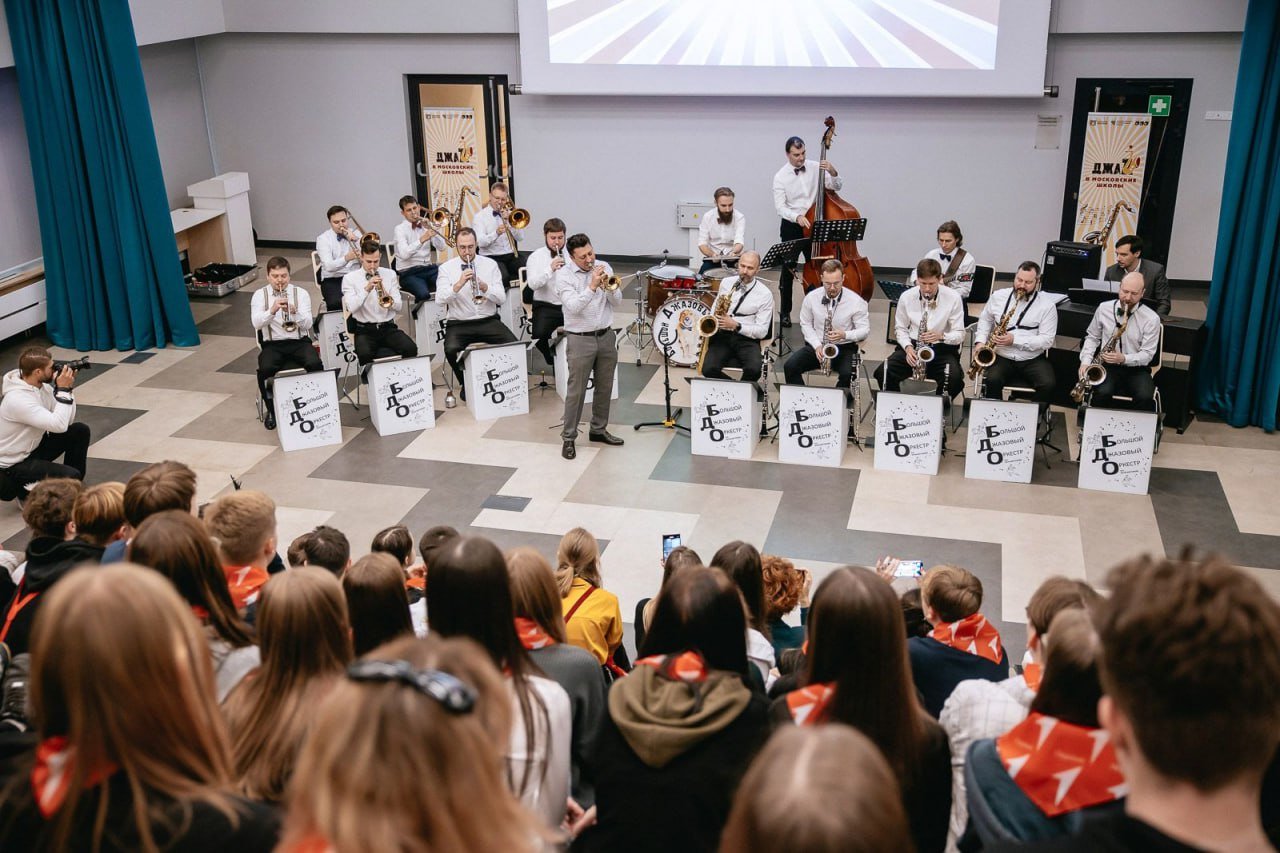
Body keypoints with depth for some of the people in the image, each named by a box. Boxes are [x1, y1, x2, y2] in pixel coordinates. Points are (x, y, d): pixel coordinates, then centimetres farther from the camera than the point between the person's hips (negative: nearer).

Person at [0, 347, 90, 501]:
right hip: (13, 464, -9)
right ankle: (24, 488, 3)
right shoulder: (18, 399, -31)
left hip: (33, 447, 9)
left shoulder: (41, 385, -4)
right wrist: (63, 390, -28)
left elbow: (67, 420, -1)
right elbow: (59, 425, -36)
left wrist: (68, 387, -11)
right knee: (72, 476, -23)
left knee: (80, 430, 3)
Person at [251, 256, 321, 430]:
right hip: (272, 344, 0)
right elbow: (256, 323, -10)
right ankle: (271, 410, -5)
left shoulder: (301, 293, 5)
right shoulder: (260, 295, 5)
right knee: (265, 369, -30)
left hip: (299, 342, 0)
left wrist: (295, 312, -25)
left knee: (314, 364, -30)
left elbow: (308, 324, -6)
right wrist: (272, 310, -28)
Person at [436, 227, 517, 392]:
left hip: (488, 321, 1)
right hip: (458, 324, -1)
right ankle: (466, 384, -1)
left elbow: (501, 298, -1)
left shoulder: (490, 264, 7)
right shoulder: (446, 268, 3)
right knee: (451, 350, -31)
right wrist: (459, 284, -26)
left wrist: (484, 287, -20)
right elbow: (440, 299, -12)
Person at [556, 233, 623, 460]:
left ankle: (598, 429, 30)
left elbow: (617, 302, 2)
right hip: (581, 339, -5)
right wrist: (592, 286, -27)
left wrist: (608, 286, -17)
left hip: (606, 336, 5)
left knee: (605, 388, 14)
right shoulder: (564, 275, -8)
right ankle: (568, 437, 8)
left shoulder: (604, 268, 4)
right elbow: (573, 307, -20)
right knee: (576, 391, -1)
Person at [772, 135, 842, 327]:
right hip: (791, 227, -2)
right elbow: (780, 207, -13)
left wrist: (833, 172, -21)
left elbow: (836, 186, -1)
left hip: (813, 225, 2)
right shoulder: (781, 177, -7)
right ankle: (785, 312, 15)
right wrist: (797, 217, -29)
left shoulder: (815, 168, -1)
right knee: (788, 270, 4)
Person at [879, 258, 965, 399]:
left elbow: (959, 334, -3)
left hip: (942, 348, -1)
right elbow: (900, 328, 8)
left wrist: (941, 336, -25)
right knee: (883, 372, -25)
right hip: (912, 345, 2)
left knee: (954, 378, -32)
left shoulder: (953, 298, -7)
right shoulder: (906, 297, -1)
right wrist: (907, 347, -12)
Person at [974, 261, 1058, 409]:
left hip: (1033, 359, -1)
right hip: (1002, 357, 1)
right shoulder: (999, 296, 6)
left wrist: (1014, 340, -18)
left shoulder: (1047, 305, -3)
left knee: (1047, 385, -28)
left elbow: (1046, 340, -8)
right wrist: (980, 342, 0)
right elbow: (985, 319, 19)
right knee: (992, 380, -30)